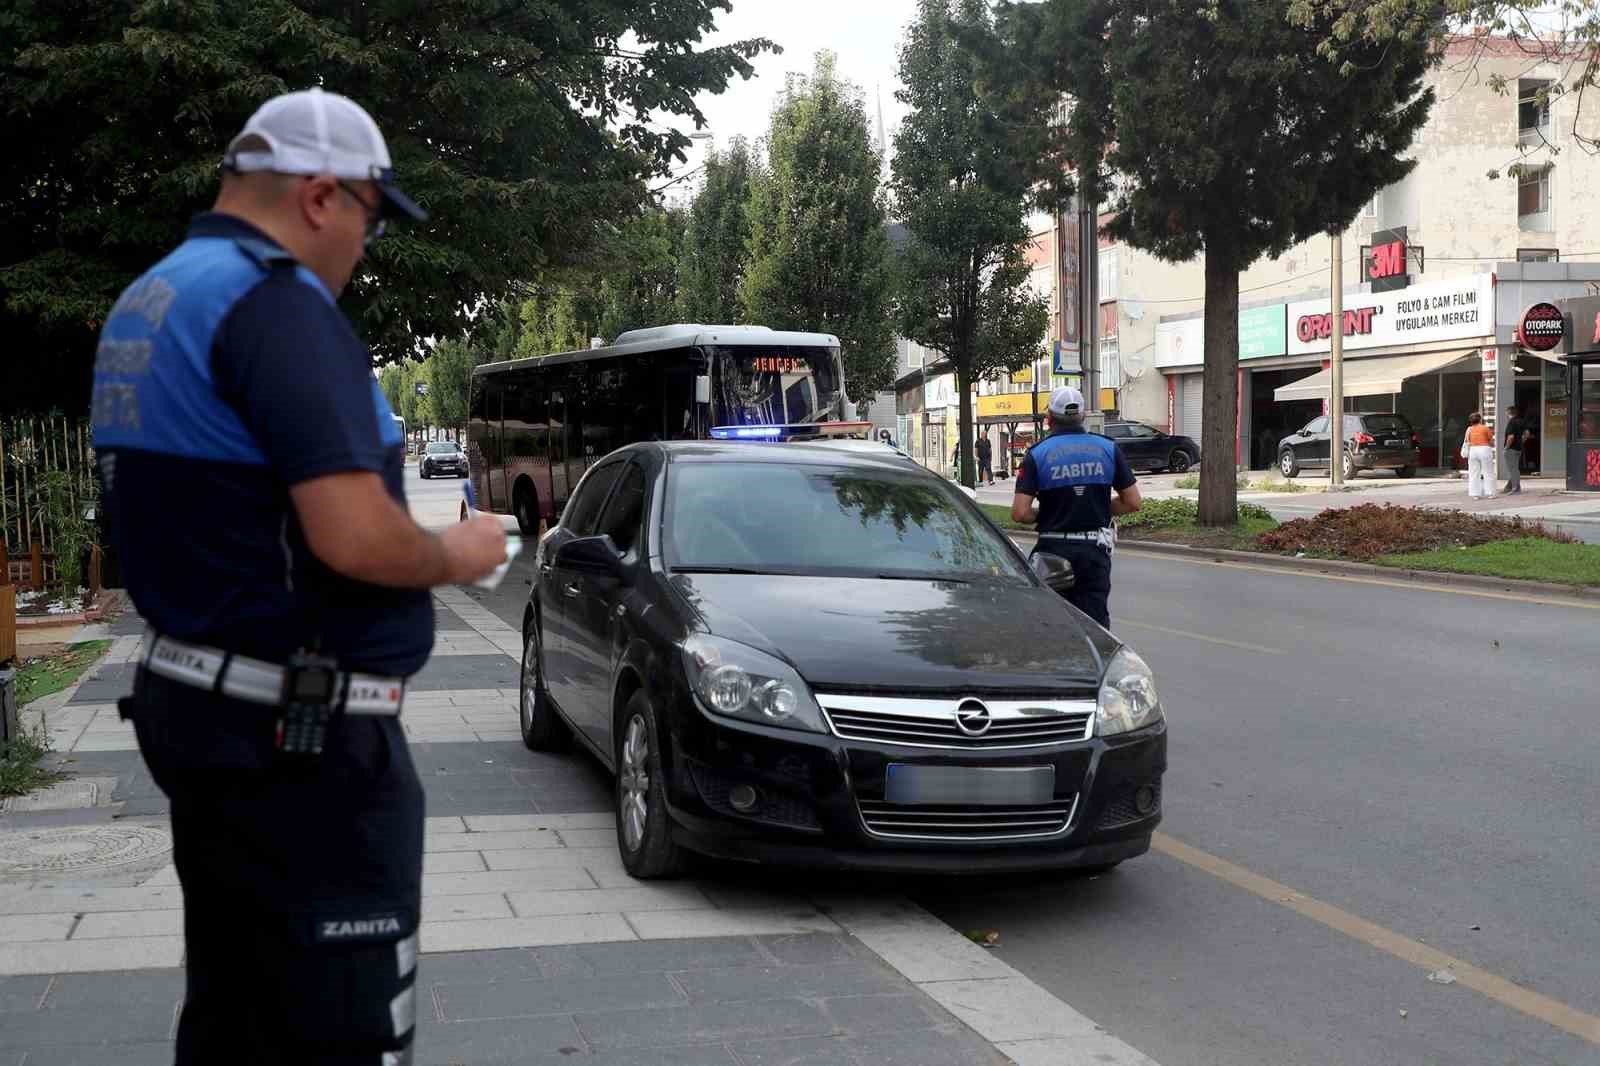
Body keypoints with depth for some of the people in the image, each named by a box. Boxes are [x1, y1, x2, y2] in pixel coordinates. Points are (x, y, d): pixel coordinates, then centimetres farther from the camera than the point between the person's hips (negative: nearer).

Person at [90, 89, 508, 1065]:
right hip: (301, 731, -10)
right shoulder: (276, 300, -18)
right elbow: (355, 538, -26)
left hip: (193, 697, 10)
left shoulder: (144, 306, 13)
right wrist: (455, 555, -7)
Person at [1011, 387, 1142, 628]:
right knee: (1096, 622, 2)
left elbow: (1020, 513, -12)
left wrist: (1044, 516, 9)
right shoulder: (1108, 448, 1)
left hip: (1054, 548, -1)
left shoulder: (1037, 454, -5)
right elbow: (1133, 502, 3)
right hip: (1095, 549, 1)